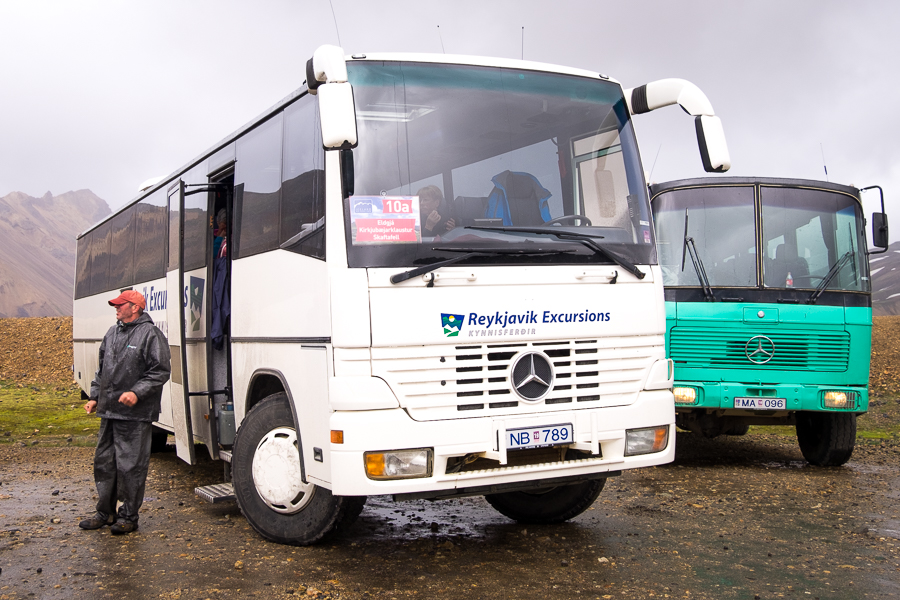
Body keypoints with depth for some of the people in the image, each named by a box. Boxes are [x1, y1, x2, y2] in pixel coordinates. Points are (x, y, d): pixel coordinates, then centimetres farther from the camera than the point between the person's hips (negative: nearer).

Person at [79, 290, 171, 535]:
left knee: (131, 466, -2)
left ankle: (129, 516, 9)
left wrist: (137, 393, -21)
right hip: (108, 412, 8)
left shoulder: (150, 334, -8)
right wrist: (95, 397, 16)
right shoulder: (112, 334, 17)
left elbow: (161, 371, -12)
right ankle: (105, 512, 25)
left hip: (135, 416, -8)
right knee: (104, 463, 13)